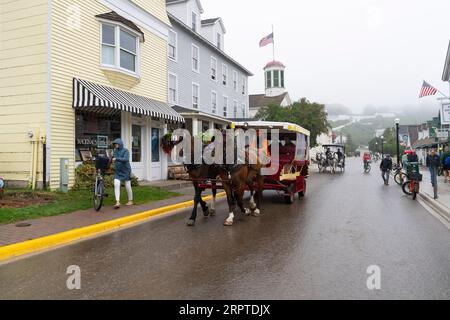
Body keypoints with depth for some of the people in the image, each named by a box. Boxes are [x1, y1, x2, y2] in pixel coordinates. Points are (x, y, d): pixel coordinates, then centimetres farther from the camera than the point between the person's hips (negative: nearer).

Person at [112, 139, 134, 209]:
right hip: (117, 172, 4)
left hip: (126, 171, -4)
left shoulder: (125, 151, -11)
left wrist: (116, 159, -33)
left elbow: (126, 159, -26)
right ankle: (117, 202, -14)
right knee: (116, 185, -13)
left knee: (128, 186, 5)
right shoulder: (115, 151, 6)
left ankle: (130, 201, 23)